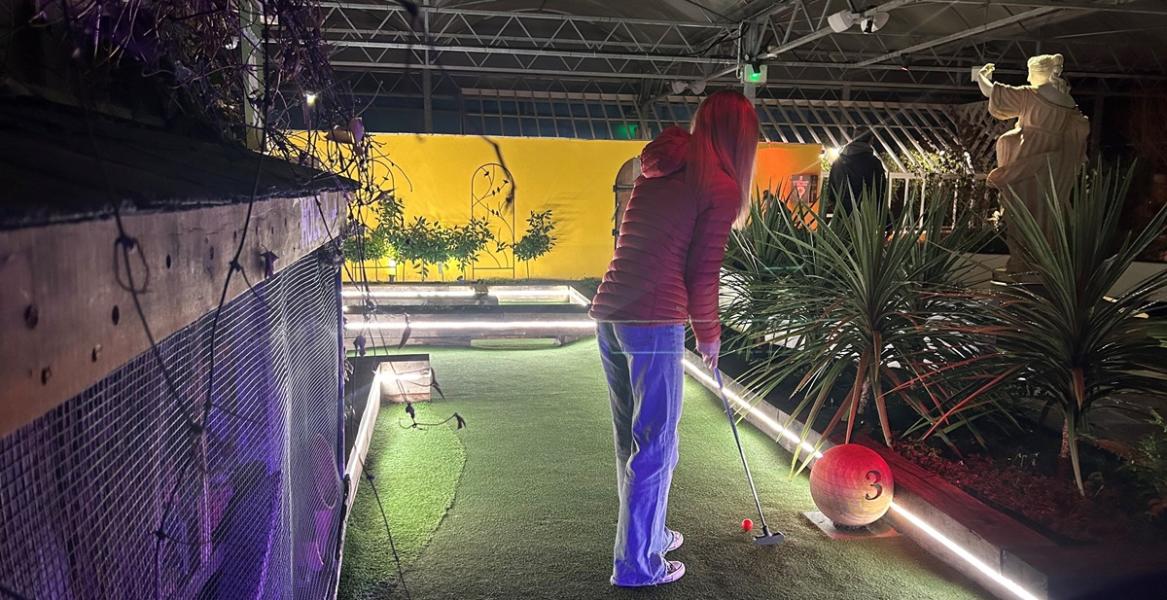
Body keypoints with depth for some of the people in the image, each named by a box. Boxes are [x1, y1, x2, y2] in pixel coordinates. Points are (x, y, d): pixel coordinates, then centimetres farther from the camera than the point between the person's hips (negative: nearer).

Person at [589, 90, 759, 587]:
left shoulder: (658, 168, 16)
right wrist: (709, 335, 10)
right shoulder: (721, 188, -5)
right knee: (655, 444, 5)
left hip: (609, 313, 8)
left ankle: (646, 532, 38)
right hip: (654, 322, -8)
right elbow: (702, 275, -5)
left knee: (630, 439, 20)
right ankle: (637, 564, 16)